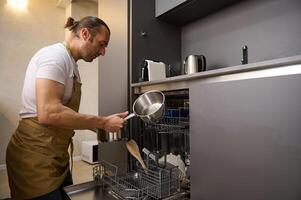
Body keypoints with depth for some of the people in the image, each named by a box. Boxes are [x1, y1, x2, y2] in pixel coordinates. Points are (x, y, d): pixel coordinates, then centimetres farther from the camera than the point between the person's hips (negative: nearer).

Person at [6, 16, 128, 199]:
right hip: (36, 157, -9)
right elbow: (48, 113, -28)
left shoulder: (70, 63, 14)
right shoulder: (56, 55, -16)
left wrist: (96, 126, 5)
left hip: (56, 156, 9)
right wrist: (102, 122, -21)